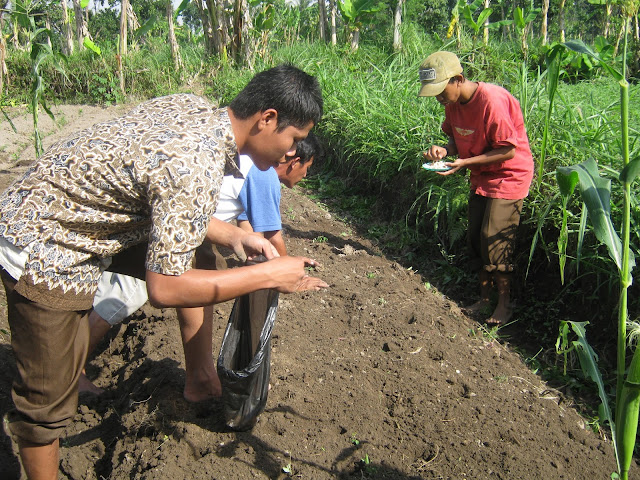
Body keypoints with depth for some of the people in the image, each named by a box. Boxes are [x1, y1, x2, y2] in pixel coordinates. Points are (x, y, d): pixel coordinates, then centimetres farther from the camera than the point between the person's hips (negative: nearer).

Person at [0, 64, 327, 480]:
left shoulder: (193, 106, -4)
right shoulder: (196, 169, -31)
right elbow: (165, 289, -27)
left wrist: (233, 236, -2)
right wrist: (269, 275, -21)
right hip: (45, 258, -9)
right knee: (49, 399, 5)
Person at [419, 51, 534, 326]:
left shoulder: (493, 101, -28)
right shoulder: (453, 103, -2)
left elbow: (508, 150, -25)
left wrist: (464, 163, -27)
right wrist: (445, 150, -11)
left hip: (508, 176, -8)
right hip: (481, 177, 8)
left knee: (493, 239, -10)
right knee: (475, 237, 9)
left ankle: (504, 302, 8)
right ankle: (484, 298, 23)